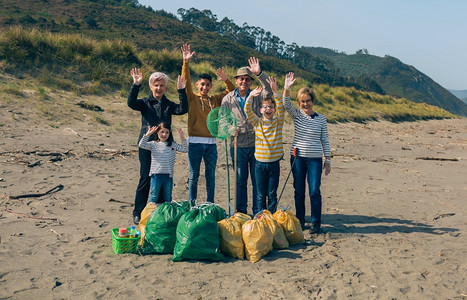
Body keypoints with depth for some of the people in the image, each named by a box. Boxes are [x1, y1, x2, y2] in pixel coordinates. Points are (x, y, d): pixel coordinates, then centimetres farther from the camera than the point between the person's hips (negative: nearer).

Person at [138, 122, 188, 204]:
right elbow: (142, 145, -11)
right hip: (156, 175, -2)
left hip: (168, 175, 2)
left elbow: (185, 150, 4)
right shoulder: (153, 144, 2)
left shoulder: (173, 145, 8)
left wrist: (183, 138, -11)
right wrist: (148, 134, -23)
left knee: (168, 198, 13)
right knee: (154, 197, 6)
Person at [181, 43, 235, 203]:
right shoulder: (192, 98, 2)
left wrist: (226, 80, 1)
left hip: (211, 143, 3)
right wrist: (186, 63, -23)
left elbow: (232, 91, 20)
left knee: (210, 176, 9)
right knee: (194, 176, 4)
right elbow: (186, 82, -11)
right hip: (195, 142, -3)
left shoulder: (215, 100, 13)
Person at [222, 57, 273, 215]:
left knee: (258, 180, 5)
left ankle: (258, 212, 16)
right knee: (240, 180, 8)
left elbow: (269, 89, -15)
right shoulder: (228, 99, 5)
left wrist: (259, 73, -28)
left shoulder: (257, 96, 3)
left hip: (257, 144, 0)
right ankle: (241, 212, 21)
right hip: (238, 146, 0)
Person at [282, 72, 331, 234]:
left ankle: (316, 222, 10)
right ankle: (299, 221, 21)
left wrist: (328, 160, 4)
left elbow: (325, 140, 7)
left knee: (314, 191, -3)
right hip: (297, 157, 1)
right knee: (299, 191, 8)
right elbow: (286, 104, -16)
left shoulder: (321, 119, 3)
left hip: (315, 159, -1)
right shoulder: (297, 114, 3)